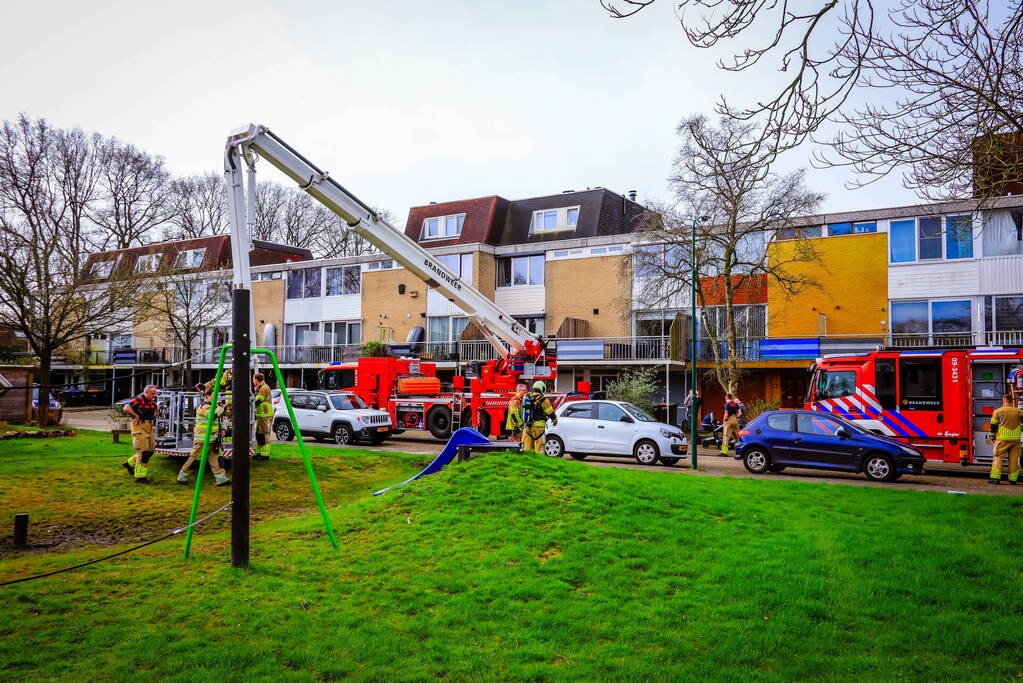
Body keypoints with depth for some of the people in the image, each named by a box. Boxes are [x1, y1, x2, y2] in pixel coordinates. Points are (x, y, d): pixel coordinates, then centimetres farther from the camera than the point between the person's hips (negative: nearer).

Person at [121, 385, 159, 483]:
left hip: (149, 426, 9)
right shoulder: (140, 399, -16)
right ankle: (140, 477, -3)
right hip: (139, 426, -9)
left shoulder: (152, 400, 10)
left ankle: (129, 463, 29)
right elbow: (126, 408, -29)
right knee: (143, 451, -8)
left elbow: (155, 407, 34)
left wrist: (154, 416, 18)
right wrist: (136, 416, -18)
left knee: (150, 450, 12)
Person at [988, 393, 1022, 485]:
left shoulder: (998, 411, -2)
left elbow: (993, 425, 1)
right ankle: (1013, 479, 11)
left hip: (1002, 439, -2)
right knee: (1014, 459, 8)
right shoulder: (1019, 411, 3)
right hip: (1016, 439, 2)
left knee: (998, 457, 1)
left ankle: (995, 477, -5)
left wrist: (992, 436, 11)